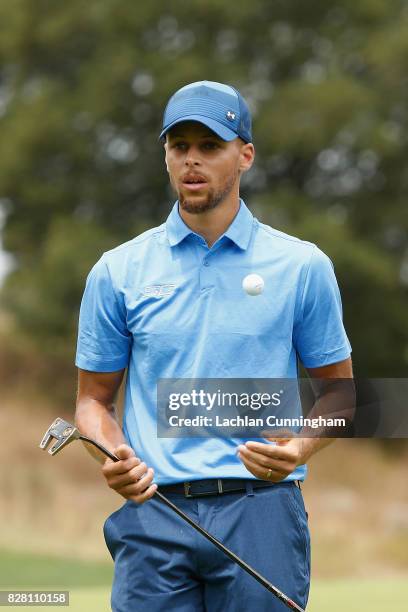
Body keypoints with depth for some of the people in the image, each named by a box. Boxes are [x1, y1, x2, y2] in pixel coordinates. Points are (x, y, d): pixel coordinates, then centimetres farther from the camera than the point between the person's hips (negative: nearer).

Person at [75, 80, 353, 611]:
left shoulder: (303, 266, 5)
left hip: (261, 512, -1)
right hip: (153, 512, 1)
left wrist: (300, 449, -9)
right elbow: (94, 396, 13)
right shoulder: (118, 271, 8)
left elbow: (336, 388, 11)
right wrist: (113, 458, -8)